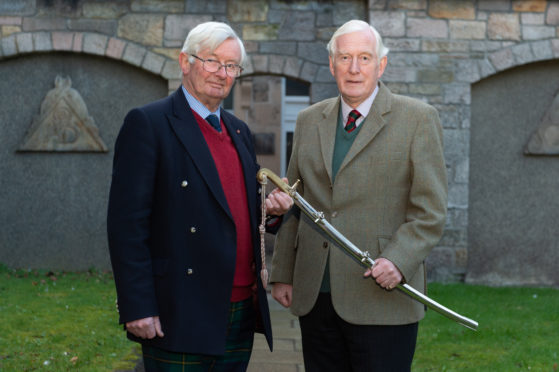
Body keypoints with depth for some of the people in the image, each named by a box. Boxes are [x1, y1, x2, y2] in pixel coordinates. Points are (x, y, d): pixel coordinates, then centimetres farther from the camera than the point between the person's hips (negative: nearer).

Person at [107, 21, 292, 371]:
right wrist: (138, 308, -17)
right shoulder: (147, 123, -7)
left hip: (242, 313, 7)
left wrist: (271, 207, 1)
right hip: (179, 317, -7)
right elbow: (127, 221, -12)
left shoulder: (240, 131, 16)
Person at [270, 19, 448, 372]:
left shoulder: (419, 119, -1)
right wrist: (283, 273, 12)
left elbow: (430, 211, -5)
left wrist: (398, 261, -20)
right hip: (315, 298, 4)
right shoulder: (309, 121, 13)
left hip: (382, 298, -4)